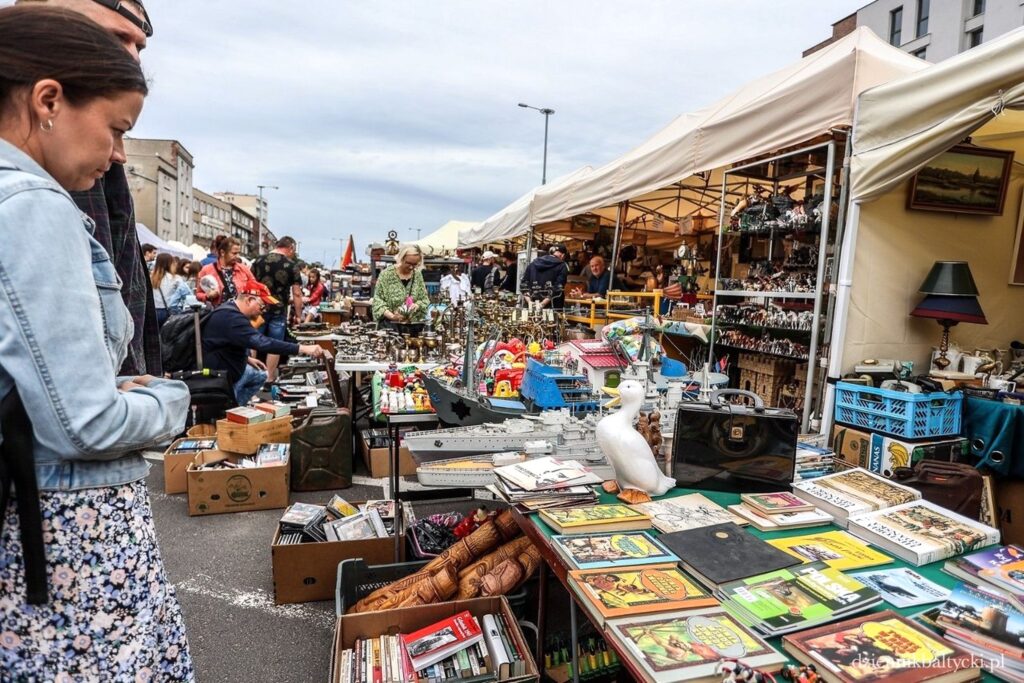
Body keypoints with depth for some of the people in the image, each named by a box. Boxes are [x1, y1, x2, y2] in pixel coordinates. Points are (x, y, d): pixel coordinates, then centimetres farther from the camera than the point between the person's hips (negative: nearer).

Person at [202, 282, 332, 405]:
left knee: (260, 376, 20)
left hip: (227, 369, 11)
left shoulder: (231, 312, 5)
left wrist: (247, 358, 6)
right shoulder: (231, 317, -29)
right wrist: (303, 348, -40)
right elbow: (262, 343, -38)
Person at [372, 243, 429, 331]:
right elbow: (377, 299, -6)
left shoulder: (418, 275, 7)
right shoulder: (386, 274, -5)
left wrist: (417, 305, -11)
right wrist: (391, 316, -20)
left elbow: (425, 299, 12)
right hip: (390, 324, -3)